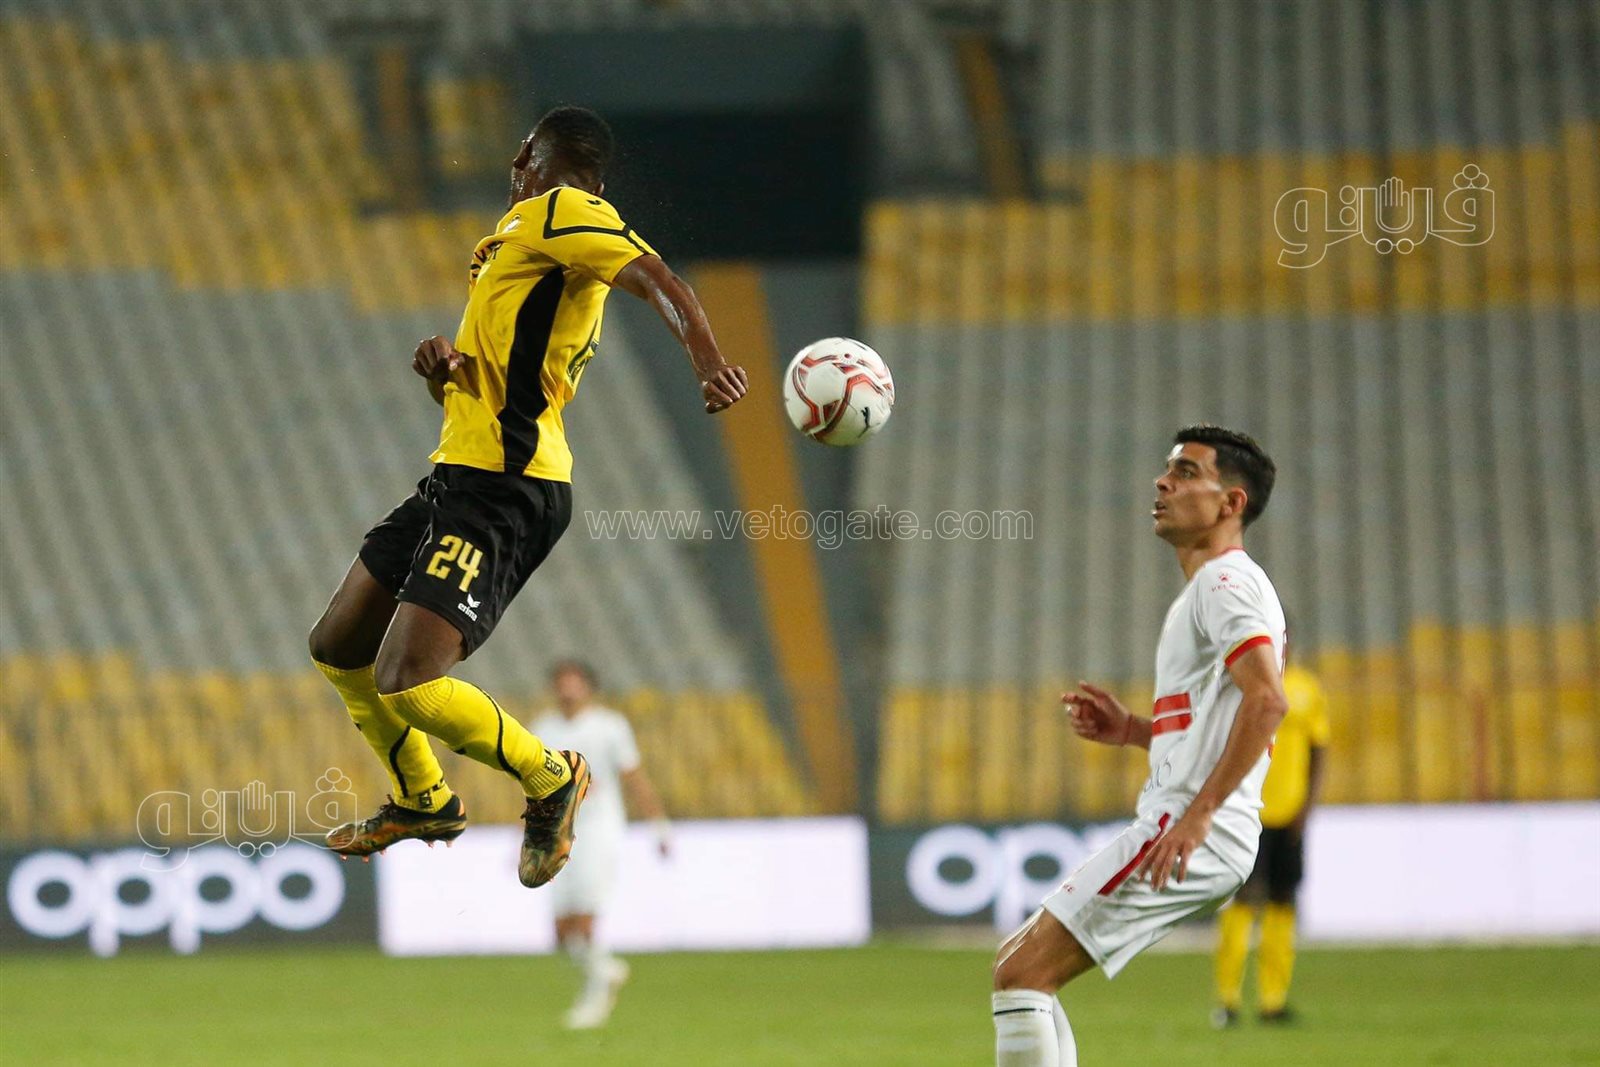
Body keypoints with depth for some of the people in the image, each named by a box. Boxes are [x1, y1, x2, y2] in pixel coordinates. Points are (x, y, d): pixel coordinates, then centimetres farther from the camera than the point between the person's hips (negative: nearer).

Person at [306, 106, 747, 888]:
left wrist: (706, 358, -42)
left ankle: (549, 778, 2)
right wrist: (443, 366, 3)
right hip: (455, 477, 10)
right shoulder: (516, 241, 24)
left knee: (408, 686, -19)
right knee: (338, 650, 17)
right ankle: (421, 802, 34)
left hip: (501, 493, -10)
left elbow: (659, 282, -23)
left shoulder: (555, 211, -6)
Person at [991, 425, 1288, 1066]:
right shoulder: (1215, 588, 23)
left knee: (1022, 972, -15)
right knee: (1018, 965, 13)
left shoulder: (1225, 582, -9)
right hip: (1181, 829, 11)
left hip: (1188, 834, -11)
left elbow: (1266, 701, -23)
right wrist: (1131, 731, 16)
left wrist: (1197, 815, -26)